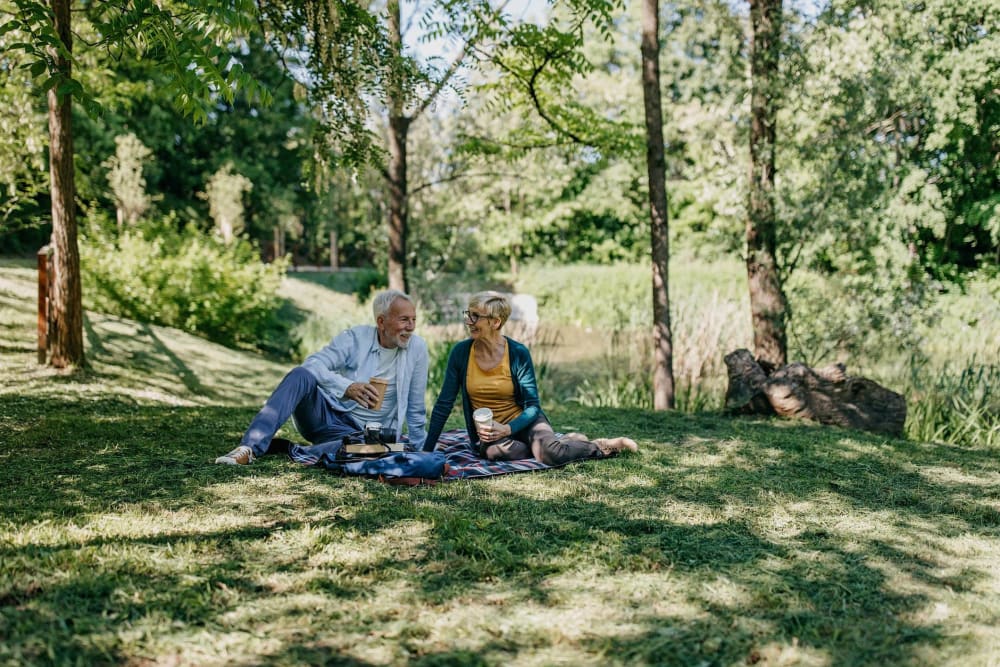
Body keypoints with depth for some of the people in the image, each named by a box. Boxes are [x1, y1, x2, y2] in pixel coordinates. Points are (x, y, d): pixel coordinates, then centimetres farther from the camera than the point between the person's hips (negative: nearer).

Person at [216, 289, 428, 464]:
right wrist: (347, 387, -33)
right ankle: (250, 448, -36)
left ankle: (285, 449, -23)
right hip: (325, 415, 0)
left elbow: (416, 408, 9)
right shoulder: (355, 338, -3)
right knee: (301, 375, -30)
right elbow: (313, 364, -17)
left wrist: (420, 450, 10)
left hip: (358, 432, 0)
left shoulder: (417, 348, 0)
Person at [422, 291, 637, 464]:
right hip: (487, 432, 2)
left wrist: (507, 429, -27)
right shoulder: (461, 352, -7)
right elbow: (444, 404, -3)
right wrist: (427, 450, -7)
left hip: (522, 422, -2)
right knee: (494, 451, -36)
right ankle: (564, 442, -9)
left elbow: (532, 406, -8)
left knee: (549, 452, -34)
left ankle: (604, 446, -3)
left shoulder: (518, 353, -11)